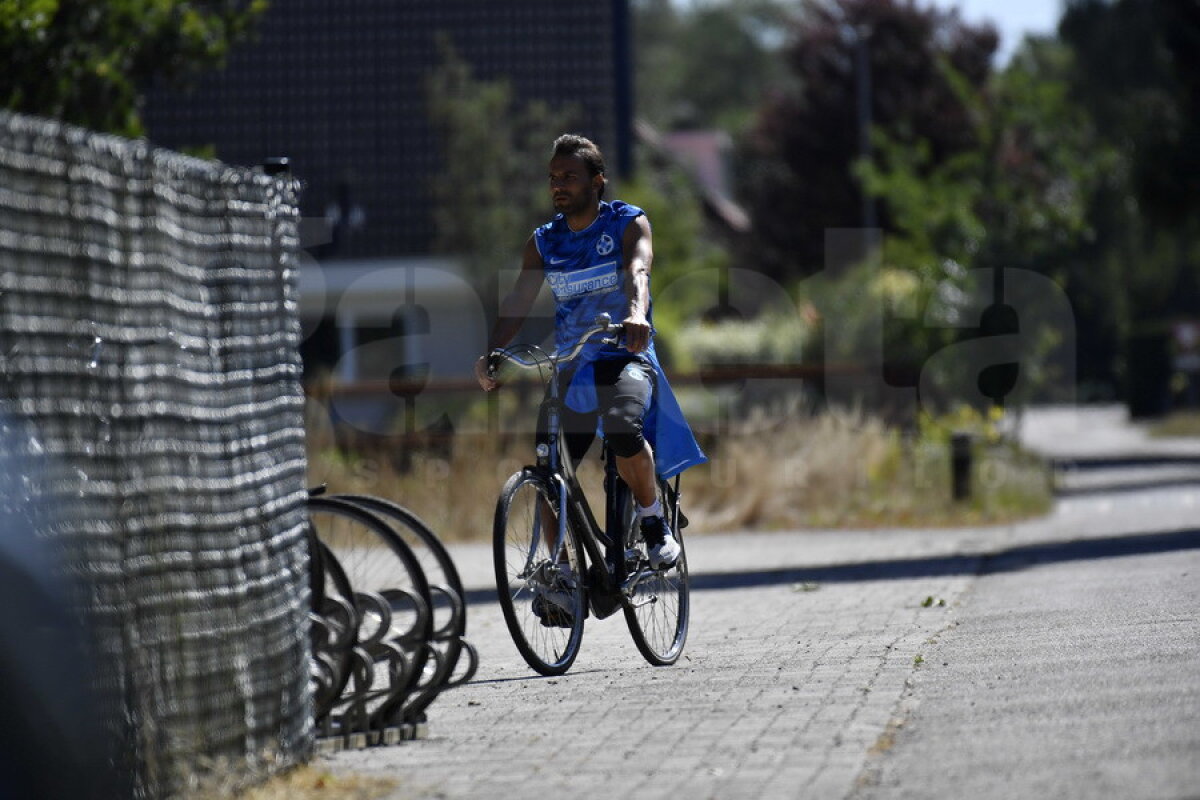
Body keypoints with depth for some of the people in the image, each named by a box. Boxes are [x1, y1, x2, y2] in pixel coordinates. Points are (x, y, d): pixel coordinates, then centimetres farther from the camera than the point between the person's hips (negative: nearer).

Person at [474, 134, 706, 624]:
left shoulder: (629, 224, -2)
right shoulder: (543, 242, 8)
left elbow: (637, 271, -22)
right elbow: (518, 302, -2)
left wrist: (637, 314, -44)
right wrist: (490, 354, -20)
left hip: (625, 357, -4)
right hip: (570, 363, 4)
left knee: (625, 430, -34)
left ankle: (653, 521, -11)